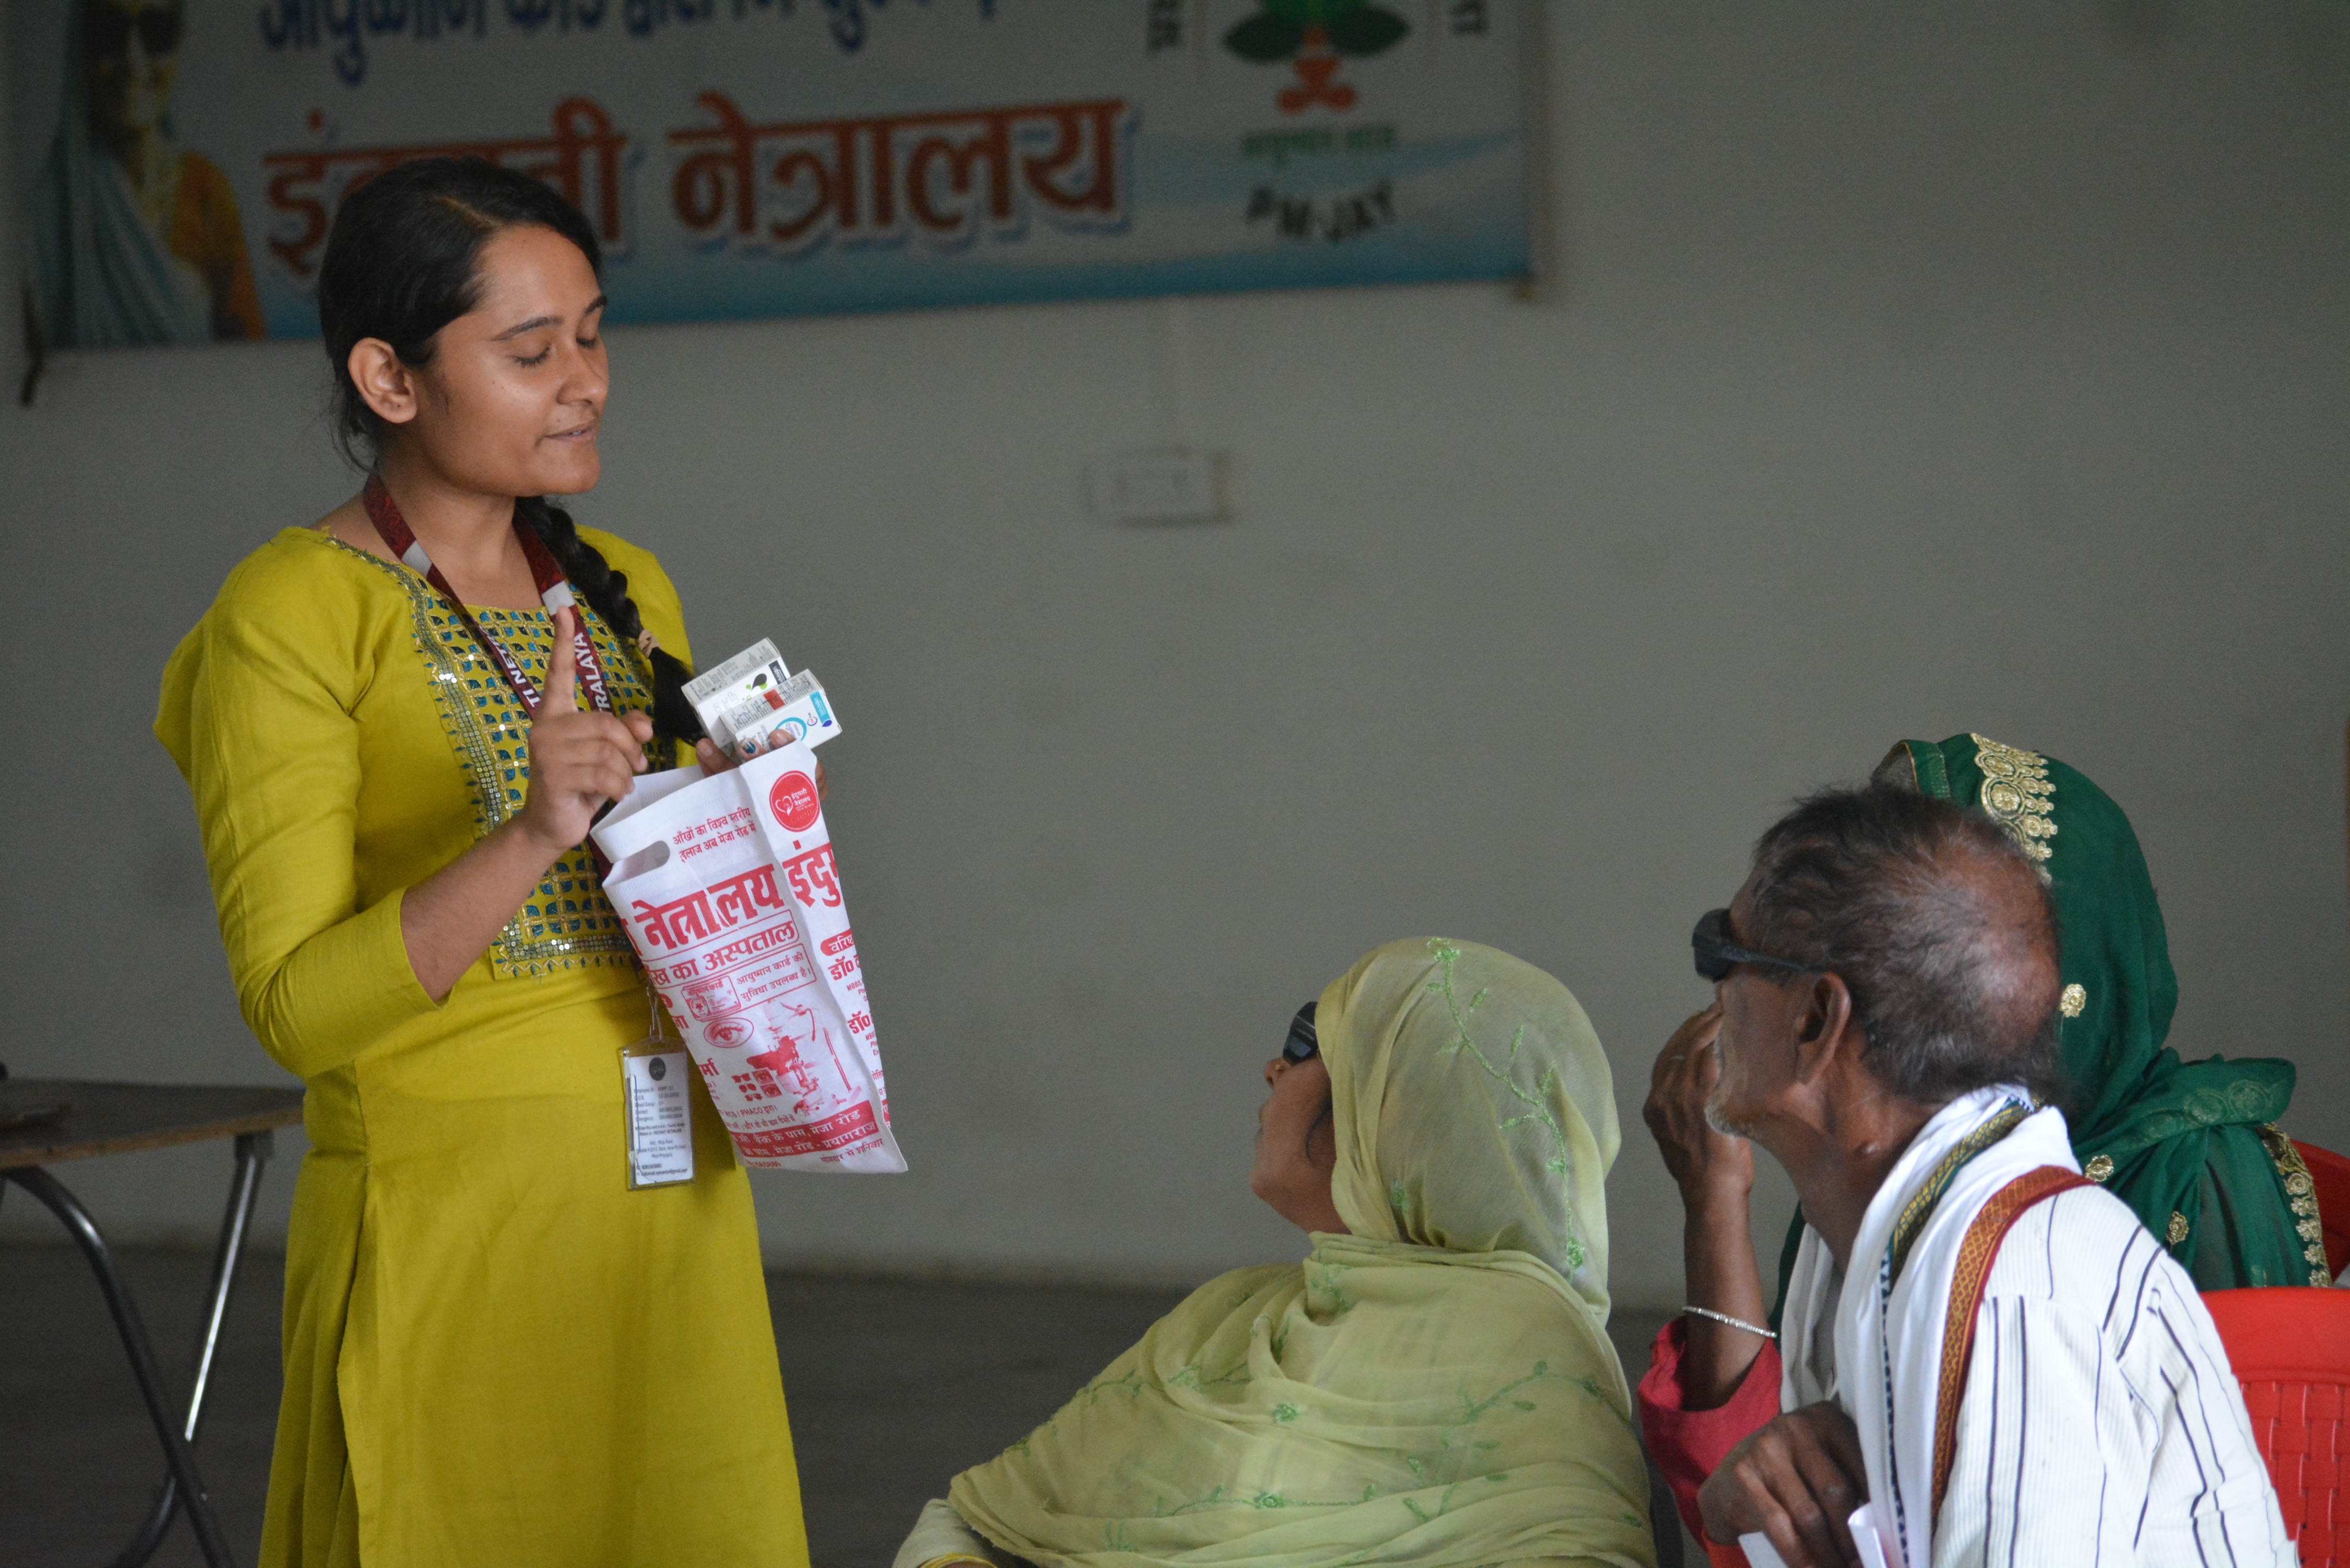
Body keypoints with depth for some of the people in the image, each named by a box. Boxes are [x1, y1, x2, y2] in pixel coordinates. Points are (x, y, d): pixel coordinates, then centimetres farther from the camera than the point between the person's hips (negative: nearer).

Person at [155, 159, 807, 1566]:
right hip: (451, 1223, -6)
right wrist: (530, 840, -30)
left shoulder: (625, 589, 11)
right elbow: (294, 1003, -18)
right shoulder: (292, 616, -10)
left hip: (674, 1202, 6)